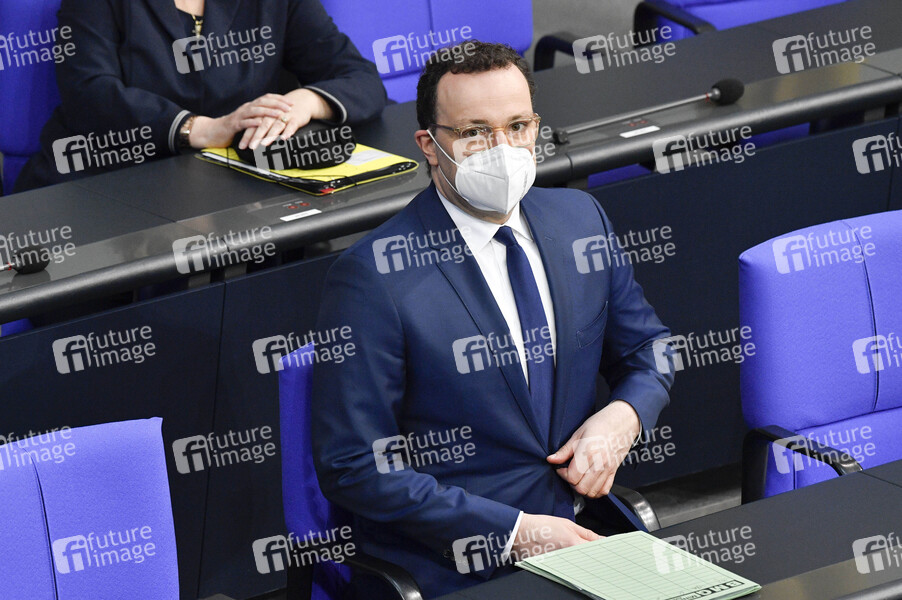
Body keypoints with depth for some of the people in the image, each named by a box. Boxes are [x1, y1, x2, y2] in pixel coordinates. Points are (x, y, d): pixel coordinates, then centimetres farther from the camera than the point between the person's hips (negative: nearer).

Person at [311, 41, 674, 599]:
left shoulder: (580, 218, 7)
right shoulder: (372, 277, -12)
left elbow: (649, 349, 20)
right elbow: (354, 465, -12)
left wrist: (624, 416, -3)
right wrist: (512, 531, -16)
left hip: (582, 527, 6)